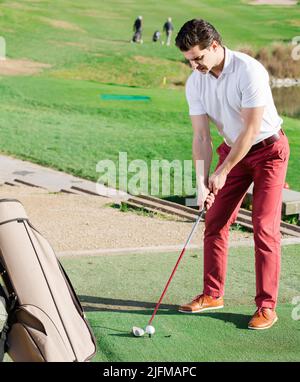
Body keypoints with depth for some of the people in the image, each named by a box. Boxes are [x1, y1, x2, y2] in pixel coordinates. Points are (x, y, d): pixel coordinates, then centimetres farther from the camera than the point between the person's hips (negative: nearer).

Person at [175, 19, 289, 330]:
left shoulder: (249, 71, -26)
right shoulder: (195, 83, -8)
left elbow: (250, 131, -24)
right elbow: (201, 136, -8)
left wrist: (222, 172, -20)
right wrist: (202, 183, -18)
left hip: (268, 150, -6)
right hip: (232, 150, 6)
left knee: (264, 228, -10)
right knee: (215, 222, 3)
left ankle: (266, 305, -2)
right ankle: (212, 295, 17)